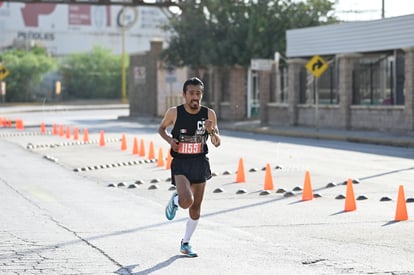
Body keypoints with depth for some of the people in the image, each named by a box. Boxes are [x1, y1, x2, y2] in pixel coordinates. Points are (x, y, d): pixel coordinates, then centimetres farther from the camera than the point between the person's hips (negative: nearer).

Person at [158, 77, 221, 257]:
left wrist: (212, 131, -20)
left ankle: (185, 243, 27)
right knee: (187, 201, -25)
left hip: (200, 163, 3)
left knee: (196, 207, 8)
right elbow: (161, 128, 11)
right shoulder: (174, 113, -9)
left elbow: (217, 144, 0)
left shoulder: (209, 114, -4)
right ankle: (175, 200, 14)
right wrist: (169, 140, -9)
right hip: (180, 163, -3)